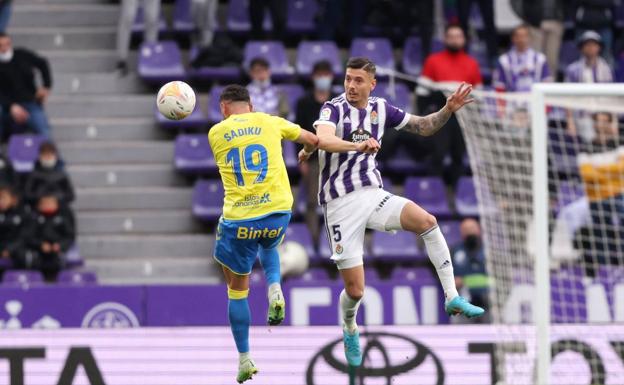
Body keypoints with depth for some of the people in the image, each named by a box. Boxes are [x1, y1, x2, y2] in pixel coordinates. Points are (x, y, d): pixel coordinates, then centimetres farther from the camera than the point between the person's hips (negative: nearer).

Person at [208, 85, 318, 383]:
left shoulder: (216, 133, 6)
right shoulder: (270, 122, 8)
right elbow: (312, 140, 19)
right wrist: (306, 153, 42)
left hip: (239, 218, -2)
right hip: (278, 212, 2)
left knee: (237, 288, 14)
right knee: (268, 247, 38)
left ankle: (244, 360, 14)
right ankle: (275, 291, 8)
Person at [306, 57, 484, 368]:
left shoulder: (380, 109, 6)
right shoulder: (334, 108, -10)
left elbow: (424, 127, 16)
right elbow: (323, 140, -31)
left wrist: (448, 110, -4)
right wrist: (357, 145, -49)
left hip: (373, 194, 4)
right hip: (341, 203, -4)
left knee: (426, 221, -25)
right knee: (355, 291, -5)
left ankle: (452, 298, -18)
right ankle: (350, 329, 30)